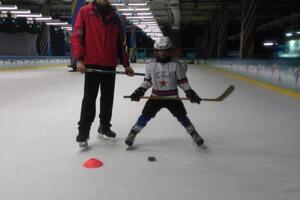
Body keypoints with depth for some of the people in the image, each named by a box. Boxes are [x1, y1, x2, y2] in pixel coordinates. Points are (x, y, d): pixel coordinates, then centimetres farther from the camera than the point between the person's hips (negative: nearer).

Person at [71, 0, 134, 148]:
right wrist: (79, 59, -14)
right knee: (89, 99, -4)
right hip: (92, 64, -4)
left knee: (108, 98, 10)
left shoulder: (114, 17, 12)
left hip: (110, 65, 4)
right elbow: (77, 36, -4)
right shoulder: (85, 12, 2)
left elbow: (120, 43, 13)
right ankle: (83, 132, 5)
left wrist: (126, 64, 8)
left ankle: (104, 126, 26)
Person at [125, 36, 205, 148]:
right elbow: (147, 81, 5)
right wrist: (139, 92, -6)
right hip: (156, 97, 1)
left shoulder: (176, 65, -8)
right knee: (145, 116, -4)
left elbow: (183, 81, -2)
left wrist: (190, 93, -9)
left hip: (172, 97, -1)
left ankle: (195, 135, 19)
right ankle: (132, 134, 11)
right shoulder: (151, 65, -3)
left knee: (182, 117, 2)